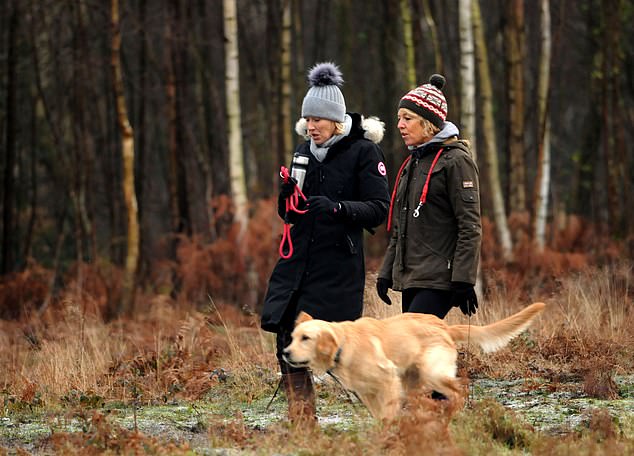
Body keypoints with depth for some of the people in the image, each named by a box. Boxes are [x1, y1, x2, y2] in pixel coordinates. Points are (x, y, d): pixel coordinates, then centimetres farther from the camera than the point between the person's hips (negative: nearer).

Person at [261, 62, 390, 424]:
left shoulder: (363, 151, -6)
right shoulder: (304, 151, 12)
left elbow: (378, 210, -11)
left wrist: (337, 207, -26)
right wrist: (288, 195, -7)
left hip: (339, 267, -6)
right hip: (299, 262, 6)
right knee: (288, 342, -2)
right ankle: (302, 422, 7)